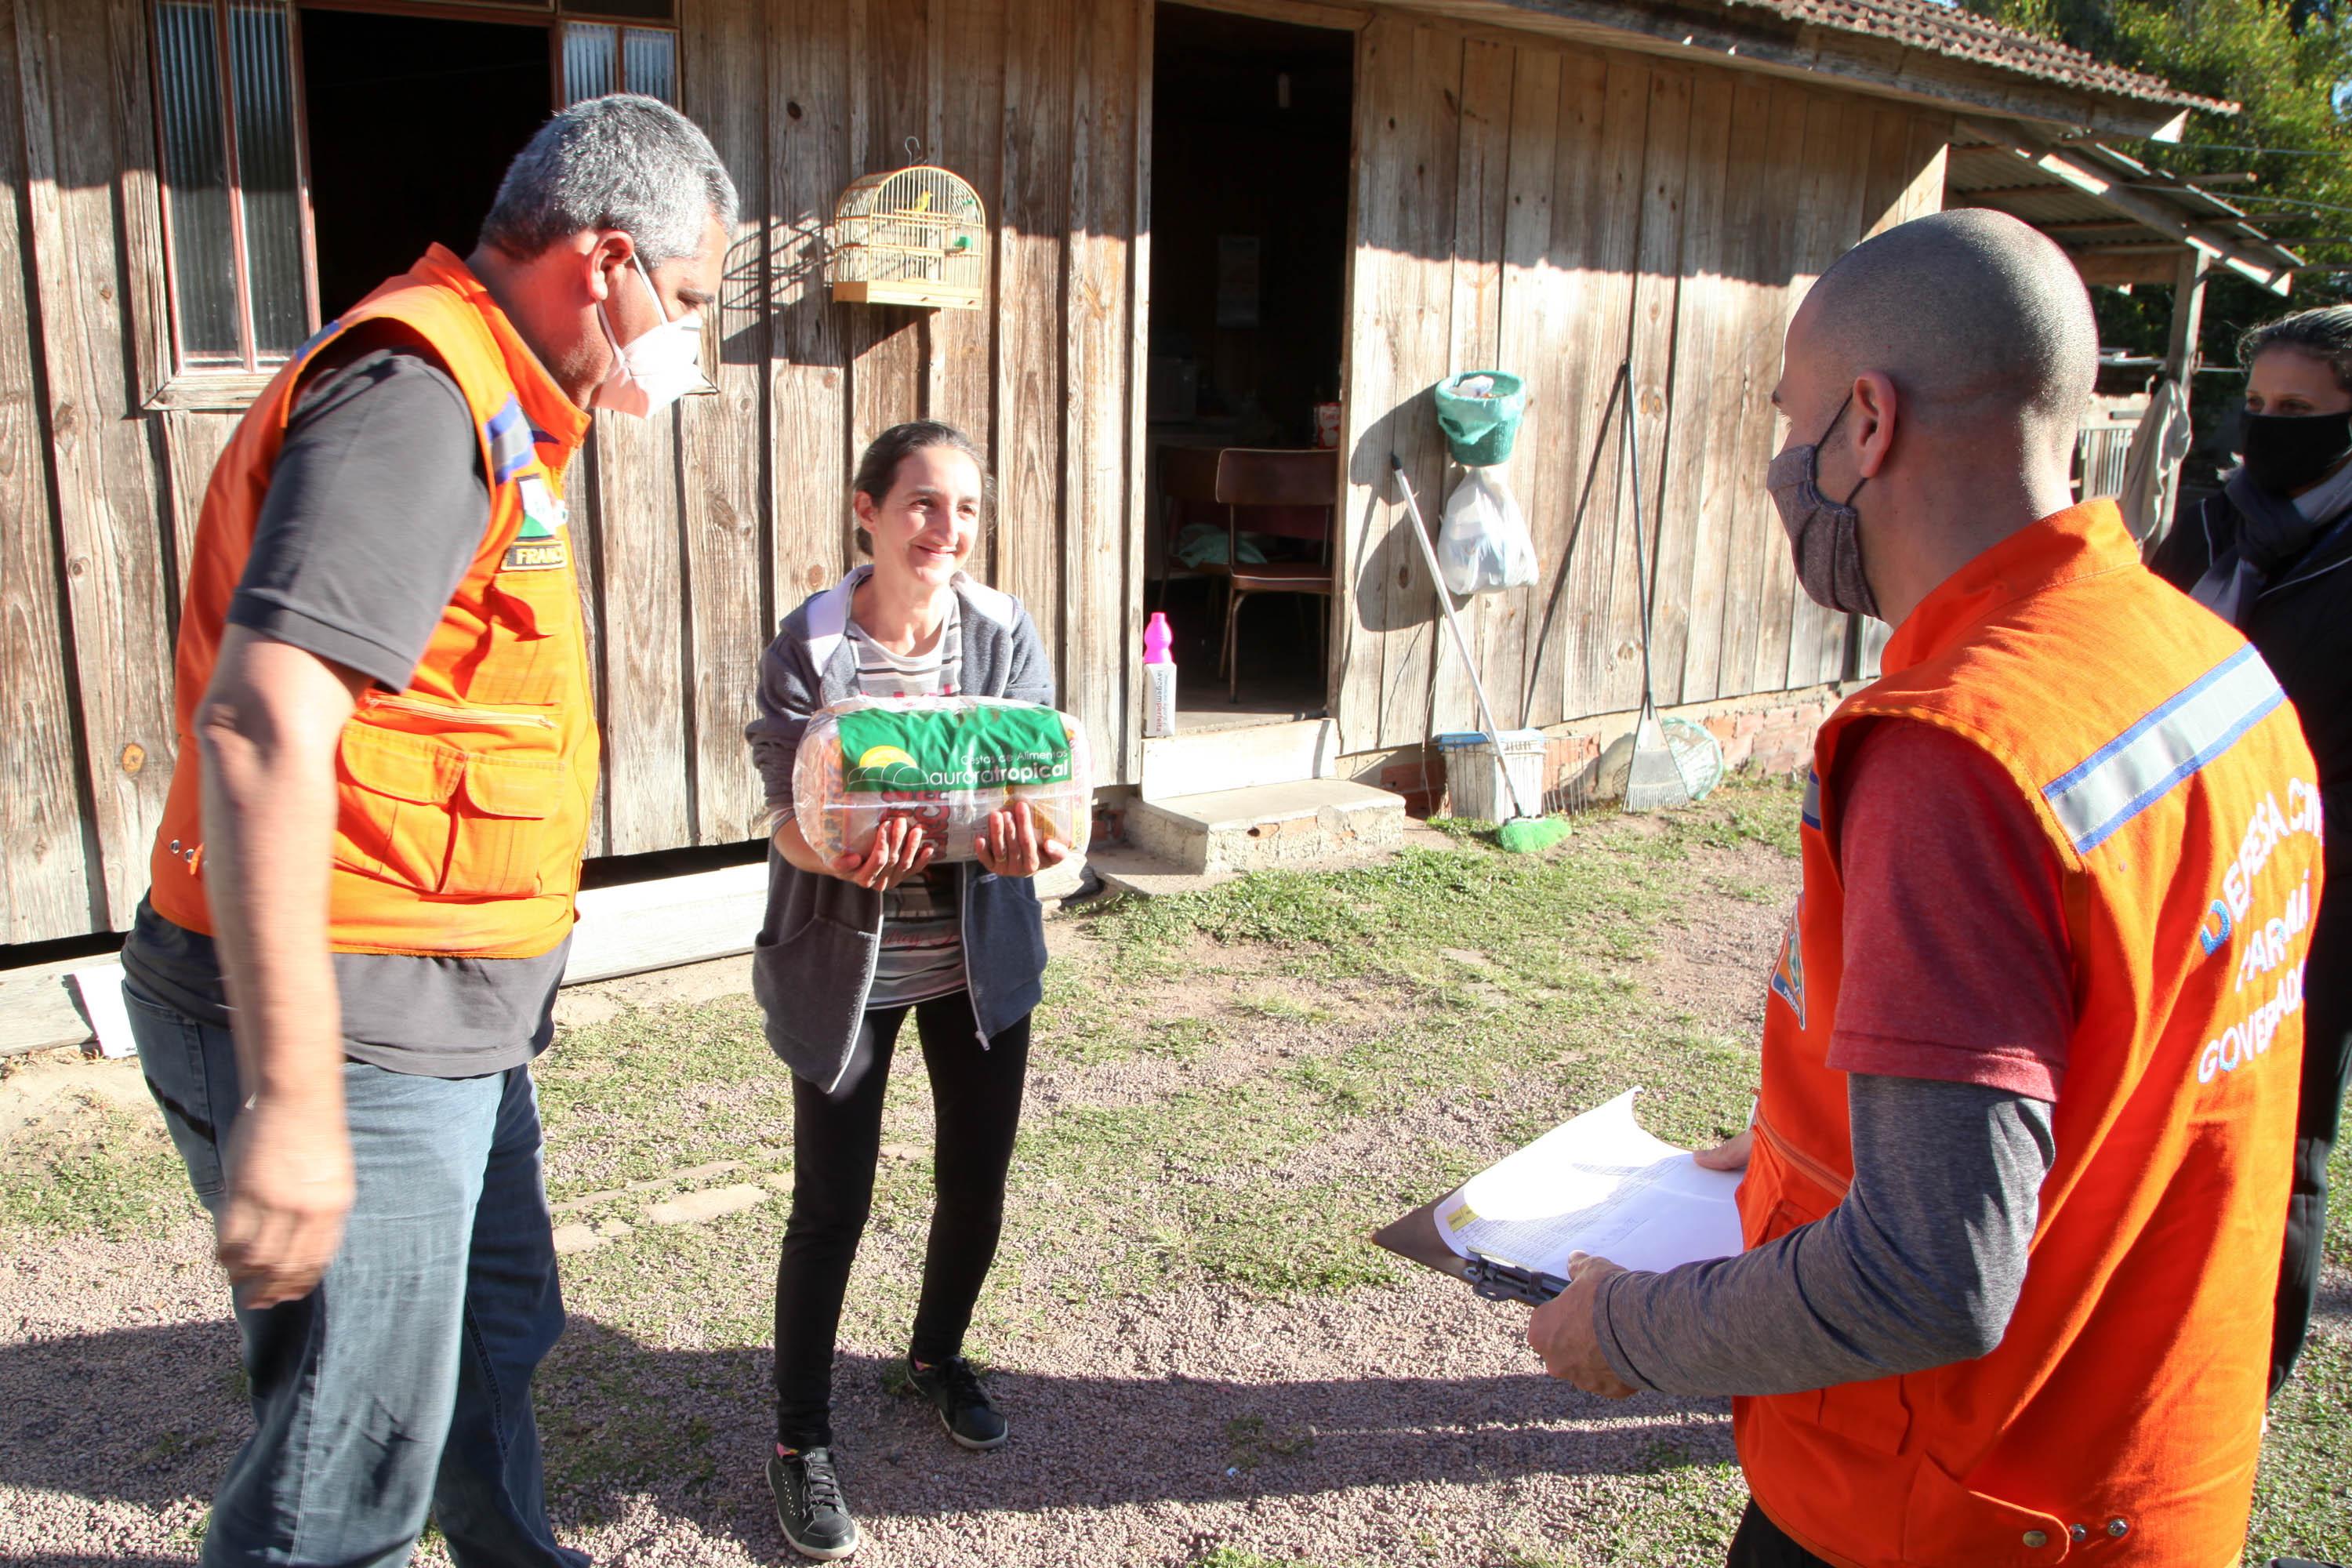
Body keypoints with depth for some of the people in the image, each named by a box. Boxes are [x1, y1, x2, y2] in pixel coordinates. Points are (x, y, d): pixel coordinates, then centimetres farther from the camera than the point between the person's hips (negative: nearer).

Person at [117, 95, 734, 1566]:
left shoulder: (487, 405, 15)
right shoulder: (418, 391, -19)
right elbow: (260, 726, -29)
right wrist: (290, 1102, -30)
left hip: (447, 1027, 10)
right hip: (355, 1037, -10)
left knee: (497, 1338, 28)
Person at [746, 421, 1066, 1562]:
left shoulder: (1005, 633, -5)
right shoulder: (811, 642, -12)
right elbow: (790, 813, -14)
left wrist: (1020, 841, -31)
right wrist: (854, 860, -36)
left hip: (981, 955, 3)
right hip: (845, 959, -3)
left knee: (977, 1183, 14)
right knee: (831, 1206, 1)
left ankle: (938, 1356, 44)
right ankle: (802, 1439, 23)